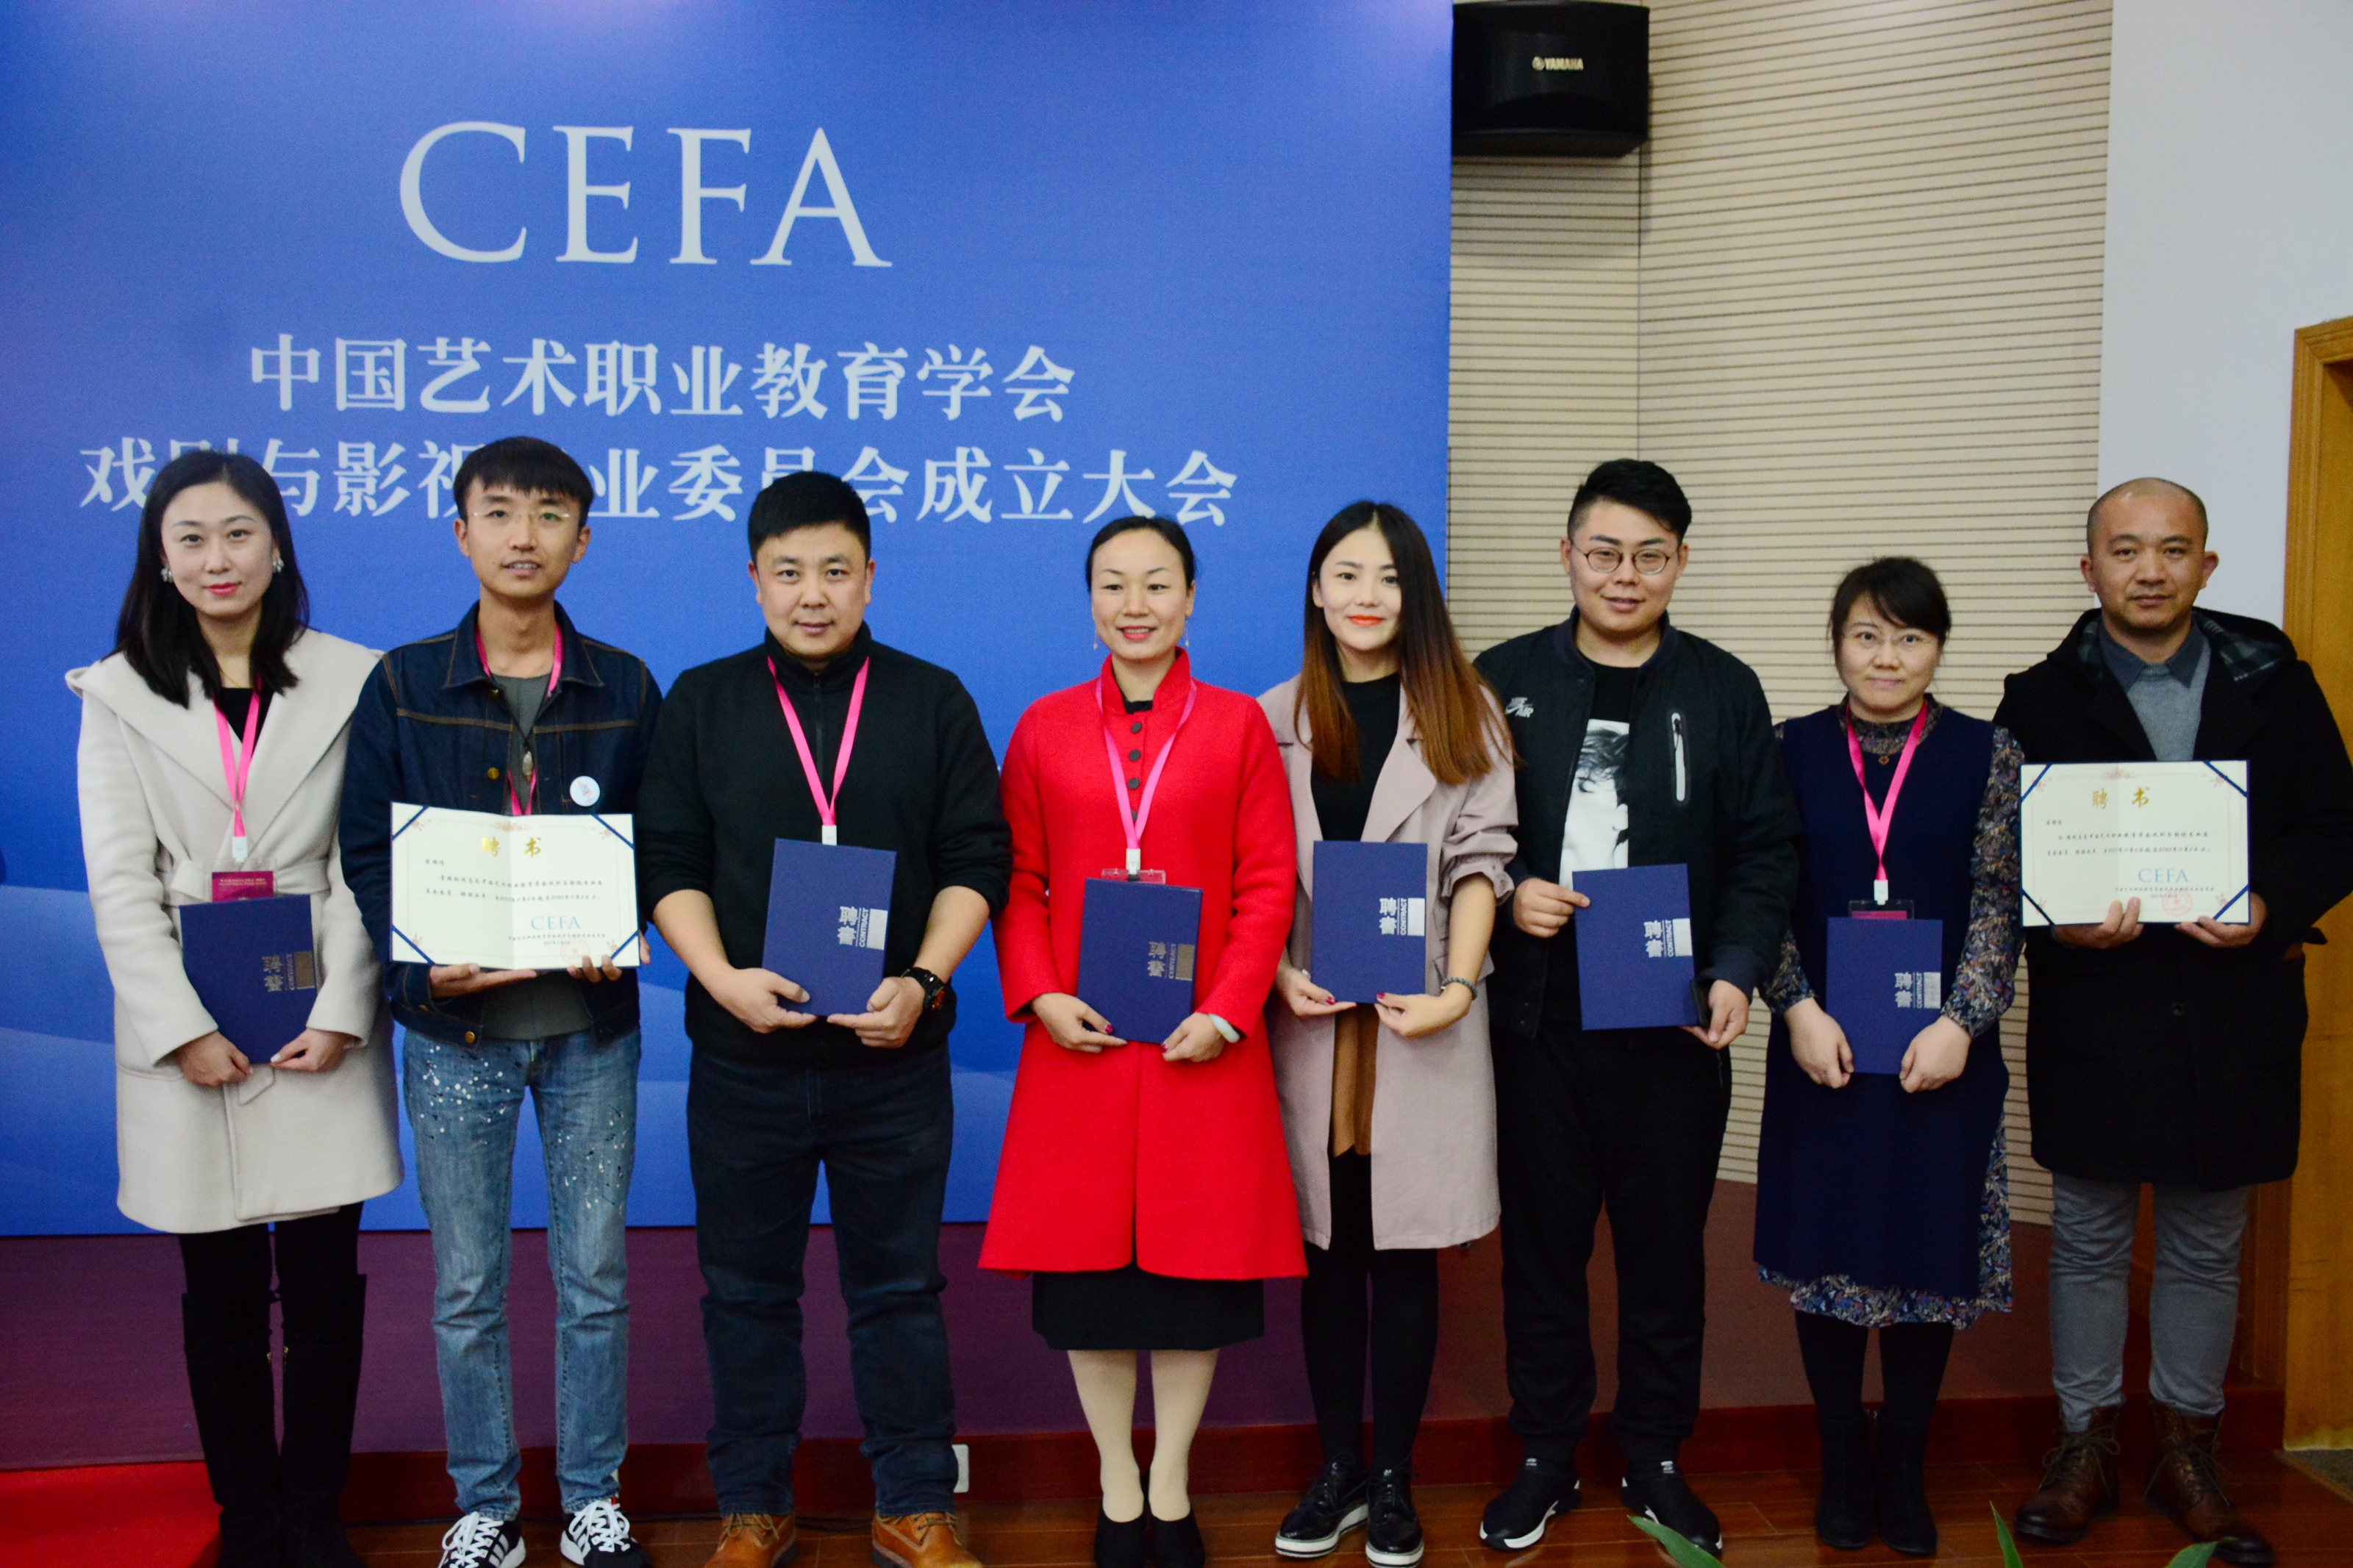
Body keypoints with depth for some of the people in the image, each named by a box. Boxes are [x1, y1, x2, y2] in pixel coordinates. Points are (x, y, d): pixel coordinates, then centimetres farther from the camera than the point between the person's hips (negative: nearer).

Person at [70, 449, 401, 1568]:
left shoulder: (353, 680, 3)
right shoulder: (120, 695, 6)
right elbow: (119, 880, 0)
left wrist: (340, 1012, -10)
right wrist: (182, 1027, -9)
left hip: (318, 1023, 0)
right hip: (186, 1028, 1)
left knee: (325, 1277, 3)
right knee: (221, 1289, 8)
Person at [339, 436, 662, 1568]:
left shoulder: (624, 689, 3)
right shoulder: (402, 686, 1)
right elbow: (366, 849, 1)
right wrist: (421, 966, -15)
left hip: (590, 1021, 1)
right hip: (454, 1024, 0)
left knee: (593, 1276, 9)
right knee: (466, 1286, 9)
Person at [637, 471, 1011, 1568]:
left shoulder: (933, 700, 5)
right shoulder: (701, 703, 6)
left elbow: (976, 859, 1)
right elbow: (667, 864, 2)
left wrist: (923, 981, -14)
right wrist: (723, 977, -14)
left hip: (895, 1054, -1)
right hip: (742, 1054, 1)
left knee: (899, 1286, 9)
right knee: (746, 1290, 11)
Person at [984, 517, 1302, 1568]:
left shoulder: (1238, 725, 3)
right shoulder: (1044, 729, 7)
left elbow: (1267, 884, -1)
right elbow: (1018, 881, 5)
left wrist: (1228, 1010, -11)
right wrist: (1040, 994, -10)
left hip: (1203, 1042, -1)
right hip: (1079, 1042, 1)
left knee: (1197, 1263, 6)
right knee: (1086, 1266, 6)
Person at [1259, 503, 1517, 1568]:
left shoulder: (1464, 715, 5)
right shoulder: (1275, 719, 9)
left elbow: (1480, 861, -1)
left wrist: (1456, 988, -13)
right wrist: (1279, 975, -8)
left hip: (1421, 1023, -1)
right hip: (1311, 1020, 2)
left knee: (1405, 1256, 6)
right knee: (1329, 1256, 9)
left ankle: (1393, 1480, 19)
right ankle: (1338, 1470, 22)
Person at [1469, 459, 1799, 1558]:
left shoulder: (1723, 691, 5)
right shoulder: (1504, 681, 5)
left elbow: (1764, 850, 2)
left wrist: (1737, 971, -11)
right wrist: (1506, 893, -14)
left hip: (1674, 1020, 0)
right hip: (1539, 1014, 0)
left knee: (1665, 1245, 10)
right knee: (1541, 1241, 9)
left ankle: (1655, 1458, 27)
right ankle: (1545, 1456, 25)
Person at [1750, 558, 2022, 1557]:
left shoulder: (1986, 754, 2)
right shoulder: (1791, 750, 3)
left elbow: (1997, 907, -2)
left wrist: (1961, 1024, -12)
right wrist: (1799, 1010, -11)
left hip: (1940, 1053, 0)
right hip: (1820, 1049, 0)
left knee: (1927, 1249, 7)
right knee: (1825, 1251, 7)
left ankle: (1904, 1469, 24)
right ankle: (1843, 1463, 24)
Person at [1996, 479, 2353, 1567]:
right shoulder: (2043, 700, 2)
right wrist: (2059, 918, -20)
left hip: (2233, 1015, 1)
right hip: (2094, 1014, -1)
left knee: (2206, 1248, 13)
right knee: (2089, 1241, 10)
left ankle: (2188, 1454, 28)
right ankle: (2085, 1446, 24)